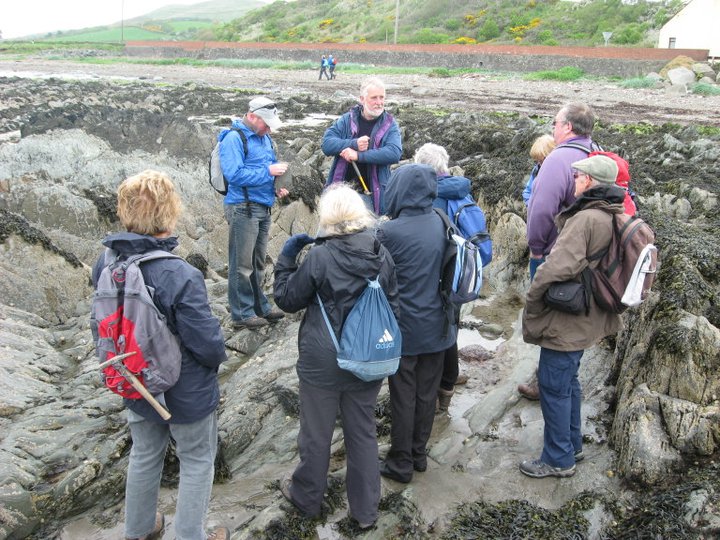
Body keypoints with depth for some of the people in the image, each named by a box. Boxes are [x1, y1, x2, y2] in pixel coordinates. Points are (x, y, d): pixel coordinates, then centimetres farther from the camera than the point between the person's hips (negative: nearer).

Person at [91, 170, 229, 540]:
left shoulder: (105, 264, -14)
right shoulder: (181, 278, -33)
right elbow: (209, 345, -26)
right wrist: (218, 355, -4)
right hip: (186, 392, -6)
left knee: (144, 455, 27)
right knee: (197, 462, 18)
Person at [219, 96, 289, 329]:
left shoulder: (264, 138, 16)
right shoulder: (233, 138, -11)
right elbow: (234, 174, -22)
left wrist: (275, 187, 7)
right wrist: (268, 171, -19)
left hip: (263, 206, 9)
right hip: (243, 208, -9)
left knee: (258, 263, 16)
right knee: (242, 264, -3)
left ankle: (260, 306, 26)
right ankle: (242, 314, 4)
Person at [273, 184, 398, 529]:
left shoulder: (319, 257, -19)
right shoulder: (381, 254, -5)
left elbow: (287, 299, -7)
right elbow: (392, 306, 6)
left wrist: (286, 257, 2)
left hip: (322, 363, -4)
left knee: (316, 434, 16)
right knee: (363, 433, 18)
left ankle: (307, 498, 39)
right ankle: (365, 510, 31)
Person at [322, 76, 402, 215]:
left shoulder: (390, 125, 0)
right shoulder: (347, 120, 5)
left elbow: (395, 153, -17)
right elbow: (326, 144, -5)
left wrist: (359, 155, -22)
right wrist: (354, 144, -21)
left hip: (370, 192, -2)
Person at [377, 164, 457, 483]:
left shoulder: (390, 232, -20)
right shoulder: (442, 224, -4)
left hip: (404, 328, -5)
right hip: (437, 327, 5)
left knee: (403, 397, 9)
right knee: (427, 394, 16)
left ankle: (401, 463, 21)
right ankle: (419, 454, 31)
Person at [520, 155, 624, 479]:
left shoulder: (586, 219, -24)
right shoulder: (612, 219, 7)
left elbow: (557, 268, -31)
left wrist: (532, 302, -16)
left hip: (566, 321, -10)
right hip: (586, 318, 10)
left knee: (554, 387, 3)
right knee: (568, 382, 22)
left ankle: (558, 459, 16)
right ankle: (572, 445, 36)